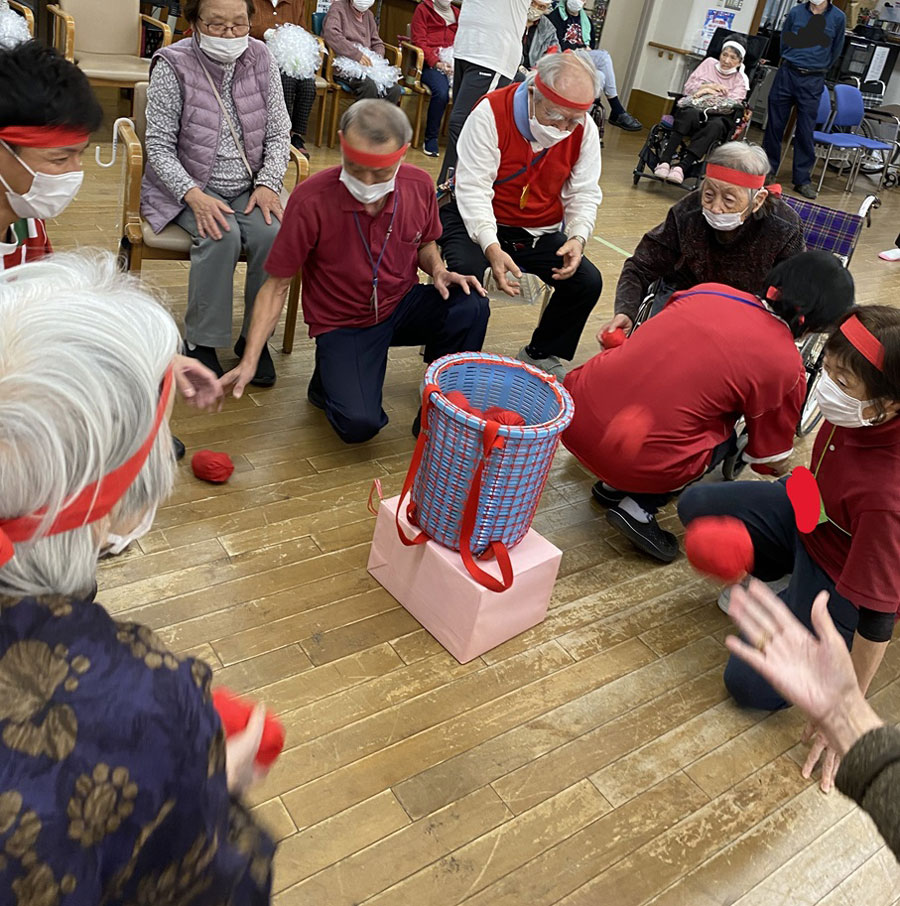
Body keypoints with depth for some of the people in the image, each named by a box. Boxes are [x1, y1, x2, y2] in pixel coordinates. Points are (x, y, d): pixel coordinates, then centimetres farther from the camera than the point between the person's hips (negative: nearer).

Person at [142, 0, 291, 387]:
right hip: (187, 187, -3)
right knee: (221, 235, -32)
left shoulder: (261, 60, 1)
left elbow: (278, 134, 5)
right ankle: (200, 341, -13)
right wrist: (194, 195, -25)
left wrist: (268, 183, -12)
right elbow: (159, 148, -9)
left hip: (248, 189, 3)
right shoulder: (172, 66, -9)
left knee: (275, 233, -27)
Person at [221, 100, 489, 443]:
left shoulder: (419, 185, -9)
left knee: (470, 306, -26)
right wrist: (249, 362, -19)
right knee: (358, 424, -27)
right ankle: (329, 382, 11)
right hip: (343, 324, -4)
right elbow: (277, 285, -14)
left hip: (402, 304, 4)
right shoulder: (310, 200, -21)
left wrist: (438, 270, -11)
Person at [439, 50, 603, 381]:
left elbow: (584, 193, -1)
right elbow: (473, 188, -23)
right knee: (464, 273, -33)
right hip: (477, 220, -4)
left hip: (539, 231, 5)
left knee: (588, 282, -10)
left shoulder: (584, 129, -5)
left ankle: (541, 355, 14)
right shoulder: (492, 112, -19)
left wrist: (577, 237, -22)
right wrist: (491, 247, -36)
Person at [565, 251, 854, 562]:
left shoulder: (708, 290, 11)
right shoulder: (785, 367, 0)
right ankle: (640, 507, 5)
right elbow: (772, 461, 16)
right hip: (638, 463, -5)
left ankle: (613, 485, 20)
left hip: (576, 411, 5)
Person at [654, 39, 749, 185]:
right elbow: (688, 87, 10)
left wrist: (706, 91, -6)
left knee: (716, 125, -38)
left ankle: (681, 167, -52)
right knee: (690, 114, -37)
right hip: (694, 109, 1)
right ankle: (664, 161, -48)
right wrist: (709, 86, -4)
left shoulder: (741, 79, 16)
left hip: (719, 116, -1)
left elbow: (731, 104, -3)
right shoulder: (709, 63, 21)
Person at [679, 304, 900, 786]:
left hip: (843, 580, -6)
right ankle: (785, 580, 12)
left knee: (751, 686, -13)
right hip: (808, 510, 7)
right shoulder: (858, 408, -25)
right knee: (696, 505, 2)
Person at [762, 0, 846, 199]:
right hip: (787, 73, 1)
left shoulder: (838, 18, 0)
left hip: (813, 80, -1)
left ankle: (802, 179, 5)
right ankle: (768, 169, 18)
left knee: (806, 131, -1)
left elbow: (836, 50, 12)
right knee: (775, 124, 5)